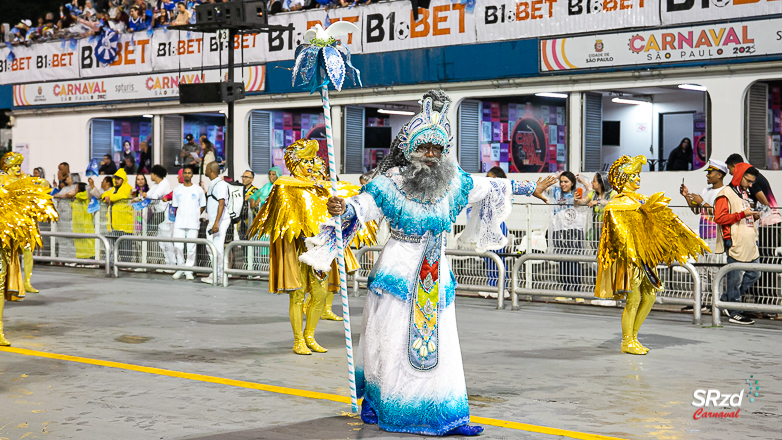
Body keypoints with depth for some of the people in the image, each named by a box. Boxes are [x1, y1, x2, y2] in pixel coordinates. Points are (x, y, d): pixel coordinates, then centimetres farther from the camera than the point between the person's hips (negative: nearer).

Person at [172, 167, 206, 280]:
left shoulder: (198, 189, 4)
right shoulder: (177, 190, 10)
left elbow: (202, 206, 9)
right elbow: (175, 206, 15)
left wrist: (195, 216, 2)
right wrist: (179, 216, 4)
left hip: (193, 223, -2)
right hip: (179, 223, 2)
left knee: (191, 247, -2)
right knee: (178, 246, -4)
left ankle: (189, 270, 5)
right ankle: (180, 268, 11)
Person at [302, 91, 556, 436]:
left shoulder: (453, 182, 4)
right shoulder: (391, 182, -10)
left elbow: (491, 187, 18)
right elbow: (363, 206, -21)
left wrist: (530, 188, 27)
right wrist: (342, 209, -44)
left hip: (435, 274, 4)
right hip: (399, 270, -4)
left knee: (438, 342, 4)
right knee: (391, 337, 2)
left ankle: (446, 414, 8)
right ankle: (375, 400, 22)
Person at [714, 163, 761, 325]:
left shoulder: (744, 193, 22)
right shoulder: (726, 194, -7)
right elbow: (719, 218, -17)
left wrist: (753, 216, 11)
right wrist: (742, 214, -19)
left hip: (749, 242, 9)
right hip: (735, 243, -9)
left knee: (754, 273, 10)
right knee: (735, 277, -5)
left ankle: (726, 298, 22)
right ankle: (734, 313, 1)